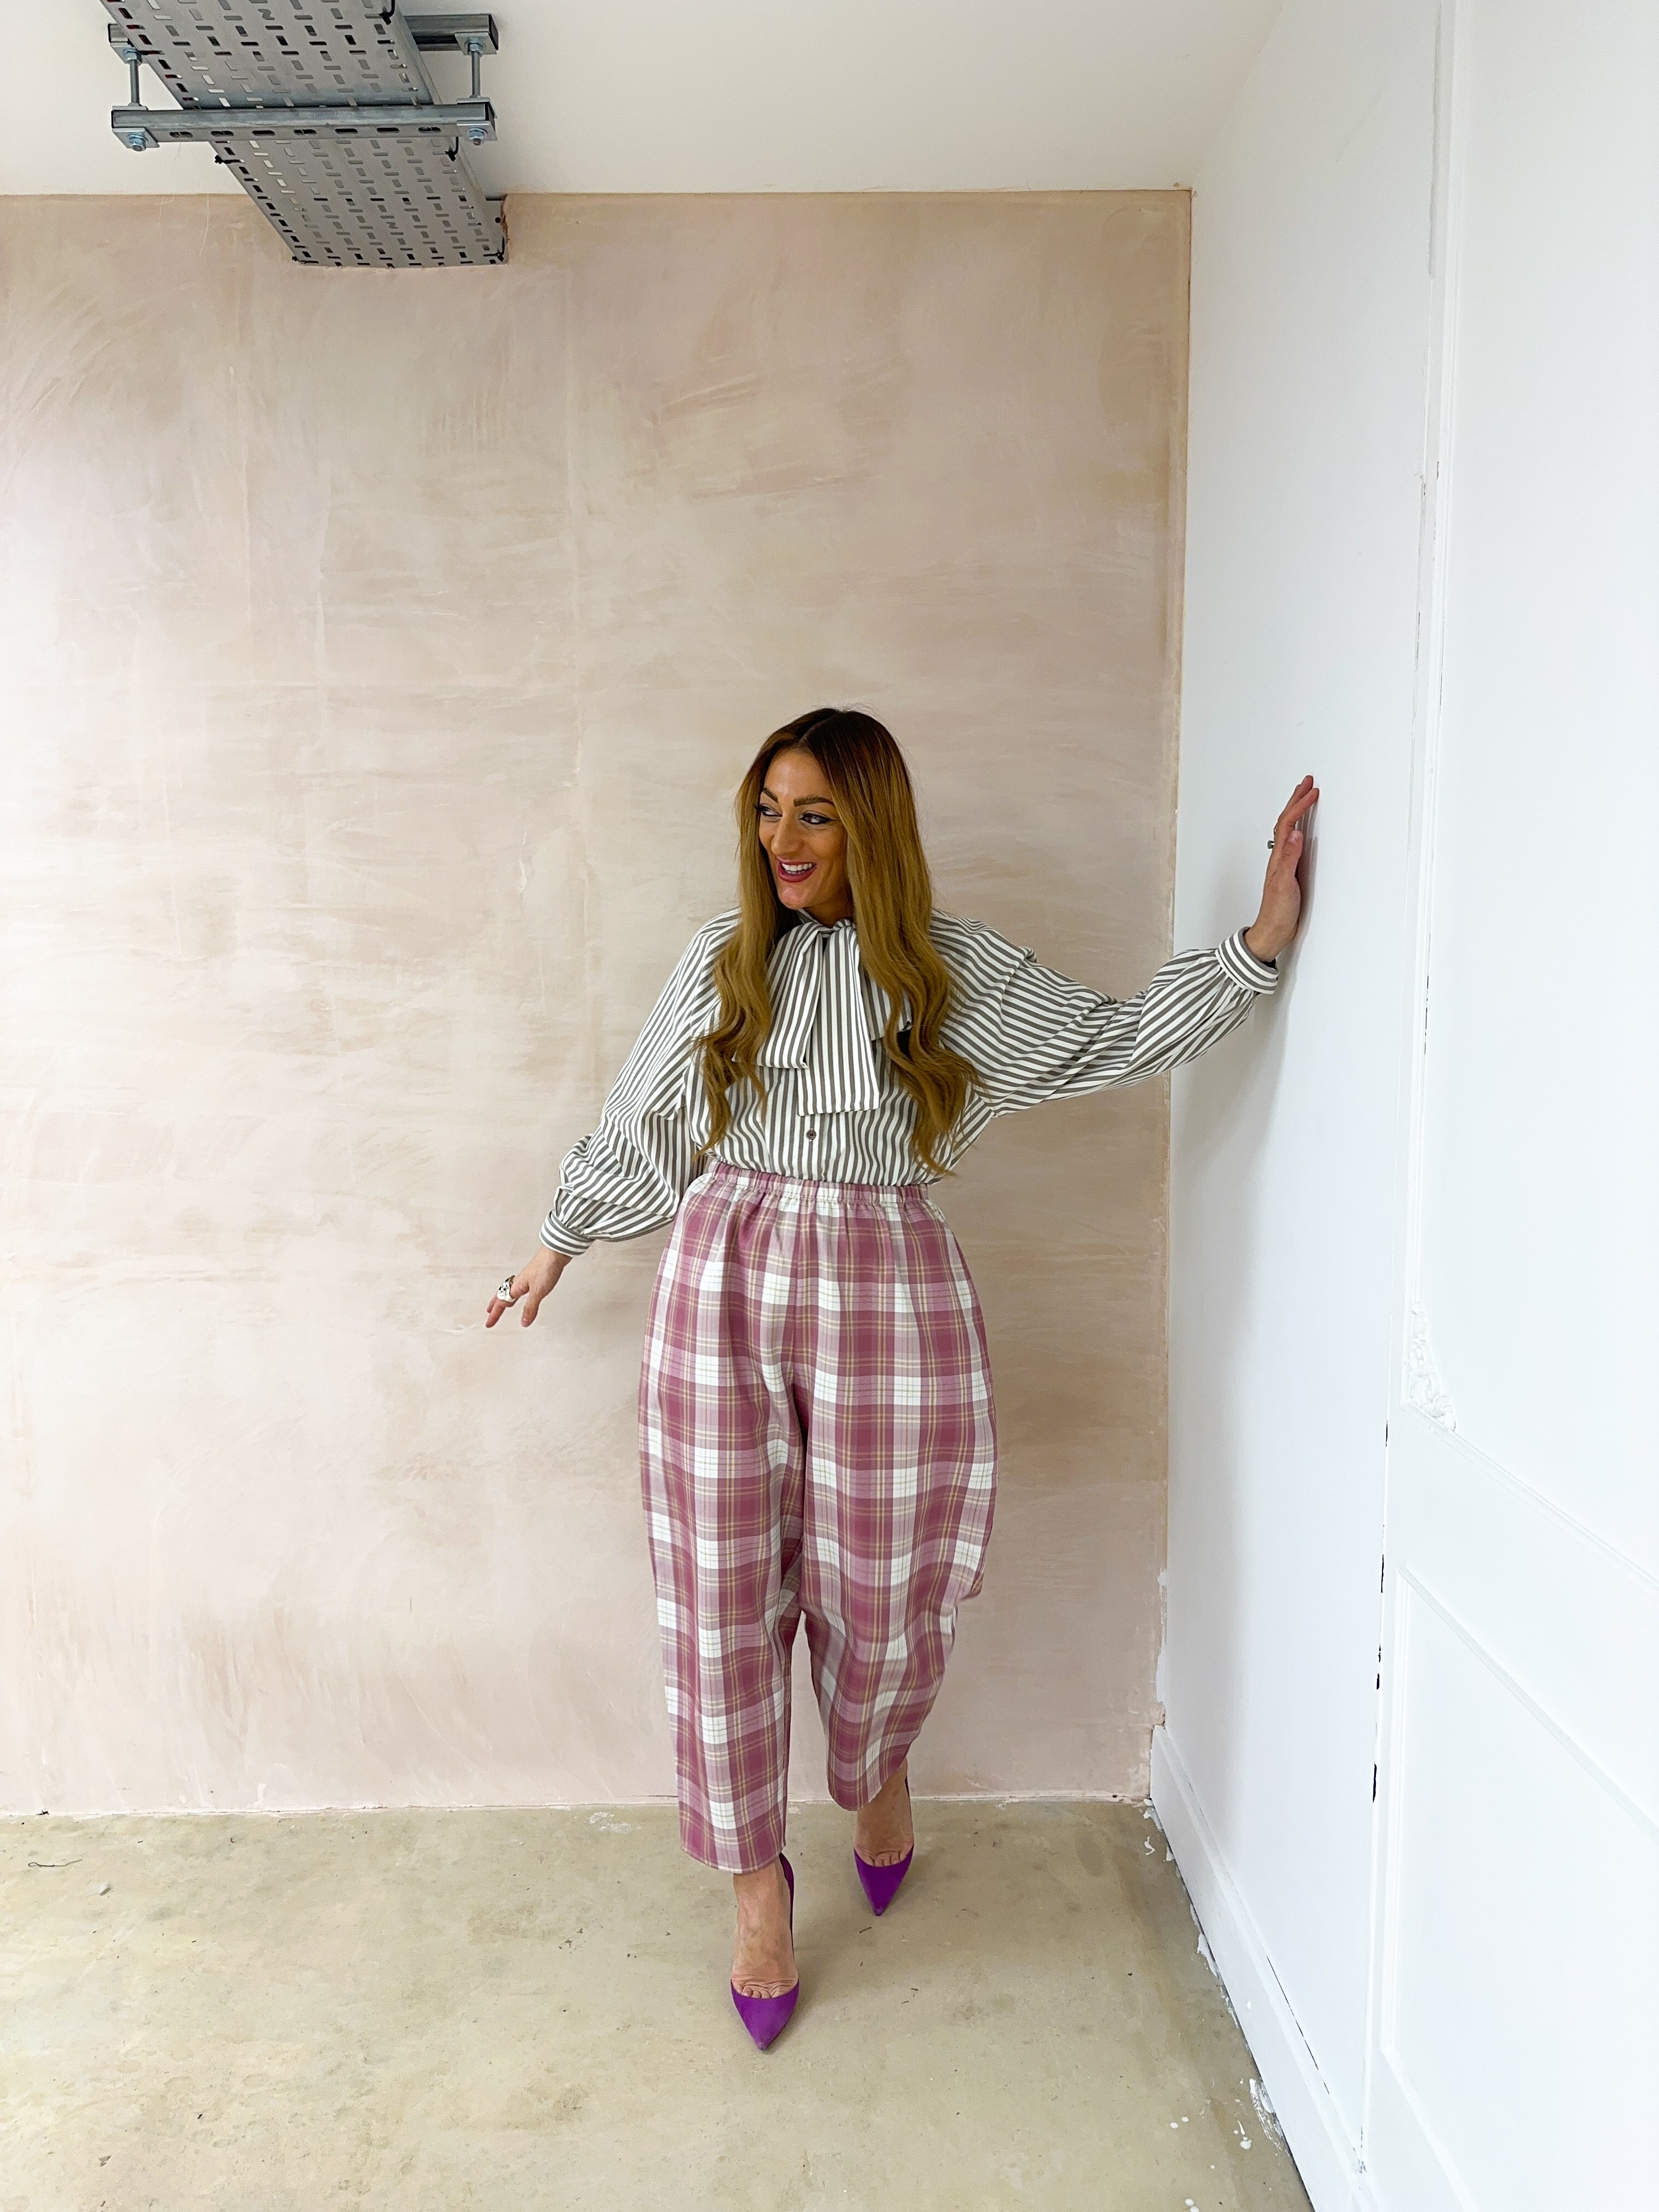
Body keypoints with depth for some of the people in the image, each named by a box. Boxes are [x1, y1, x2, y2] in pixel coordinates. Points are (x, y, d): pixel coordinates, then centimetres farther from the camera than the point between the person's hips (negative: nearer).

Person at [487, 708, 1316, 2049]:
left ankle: (878, 1769, 45)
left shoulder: (955, 972, 1)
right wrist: (561, 1244, 23)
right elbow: (644, 1121, 16)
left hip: (886, 1290, -1)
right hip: (723, 1281, 2)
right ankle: (758, 1877, 25)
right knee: (722, 1588, 4)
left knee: (880, 1582, 9)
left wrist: (1260, 943, -5)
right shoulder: (723, 963, 6)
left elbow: (1118, 1038, 3)